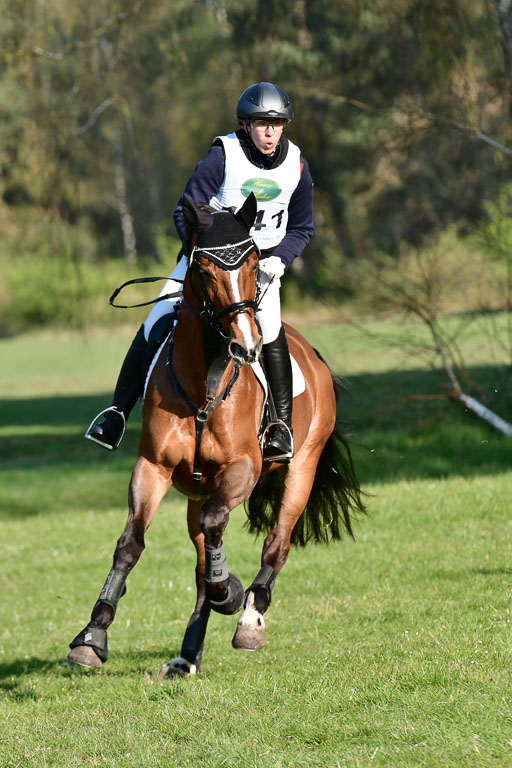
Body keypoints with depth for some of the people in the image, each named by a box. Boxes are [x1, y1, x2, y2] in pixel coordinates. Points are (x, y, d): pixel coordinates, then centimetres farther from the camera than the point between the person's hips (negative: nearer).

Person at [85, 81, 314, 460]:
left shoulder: (297, 166, -3)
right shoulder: (223, 156, -14)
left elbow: (301, 228, 8)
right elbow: (186, 212, -11)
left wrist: (279, 259, -11)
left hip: (262, 261, 1)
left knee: (270, 326, -27)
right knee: (157, 324, -10)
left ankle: (283, 425, -20)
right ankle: (119, 409, 5)